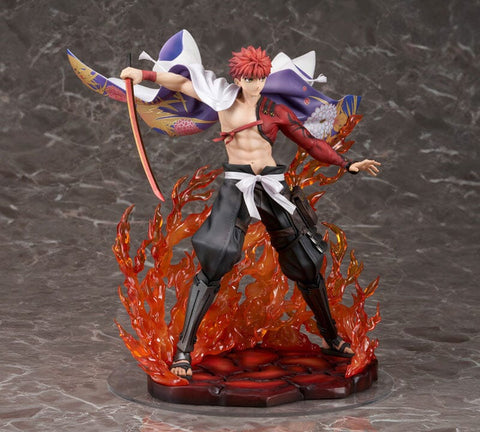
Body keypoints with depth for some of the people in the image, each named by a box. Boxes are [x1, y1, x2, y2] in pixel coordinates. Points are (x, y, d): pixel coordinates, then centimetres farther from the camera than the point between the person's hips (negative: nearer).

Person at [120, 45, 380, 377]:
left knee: (307, 264, 6)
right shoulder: (223, 97, 7)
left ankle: (332, 339, 24)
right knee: (213, 266, -13)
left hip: (273, 188, 2)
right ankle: (184, 349, -7)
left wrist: (348, 164, 3)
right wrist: (144, 74, 5)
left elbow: (311, 143, 10)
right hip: (236, 187, -2)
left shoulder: (276, 111, 9)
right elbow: (182, 83, 13)